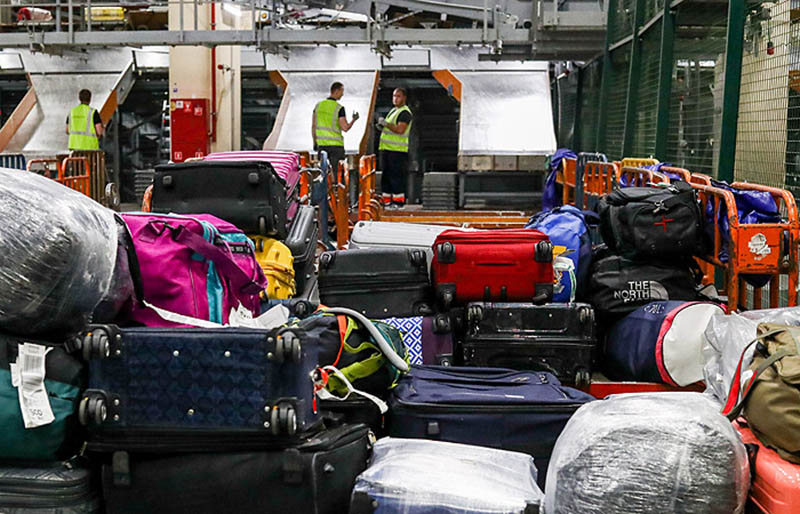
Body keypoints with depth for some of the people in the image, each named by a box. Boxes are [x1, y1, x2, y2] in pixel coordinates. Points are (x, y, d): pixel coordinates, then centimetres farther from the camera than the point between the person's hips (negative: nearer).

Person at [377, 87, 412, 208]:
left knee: (396, 177, -9)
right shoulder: (393, 110, 22)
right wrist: (382, 127, 9)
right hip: (386, 148, 10)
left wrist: (385, 123, -20)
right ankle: (386, 200, 16)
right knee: (386, 176, 10)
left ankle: (398, 201, -7)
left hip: (397, 150, -10)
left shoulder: (405, 112, -9)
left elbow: (400, 129, -22)